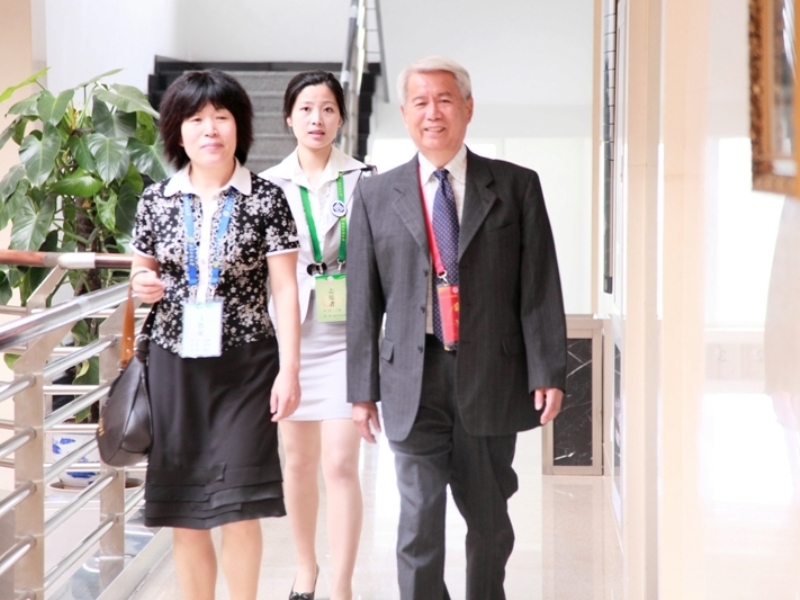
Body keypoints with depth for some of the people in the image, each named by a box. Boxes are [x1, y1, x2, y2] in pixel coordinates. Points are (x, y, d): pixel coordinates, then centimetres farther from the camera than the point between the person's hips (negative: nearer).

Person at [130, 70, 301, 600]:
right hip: (175, 363, 3)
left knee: (239, 507, -4)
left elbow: (285, 288, -2)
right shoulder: (156, 200, 5)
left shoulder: (266, 198, -2)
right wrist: (142, 285, -9)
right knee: (184, 510, 5)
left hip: (245, 364, -2)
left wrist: (289, 369, -8)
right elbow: (143, 273, 16)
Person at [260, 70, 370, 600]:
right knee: (298, 462, 13)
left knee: (340, 465, -9)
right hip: (288, 335, 3)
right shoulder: (269, 185, 5)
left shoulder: (364, 181, -1)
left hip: (346, 337, -3)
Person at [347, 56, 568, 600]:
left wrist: (548, 372, -7)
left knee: (490, 520, 13)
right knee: (420, 520, -2)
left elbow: (540, 288, 0)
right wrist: (362, 388, 3)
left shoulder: (516, 187, 4)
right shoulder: (376, 197, 7)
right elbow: (363, 301, 6)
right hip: (414, 382, 0)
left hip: (492, 378, 0)